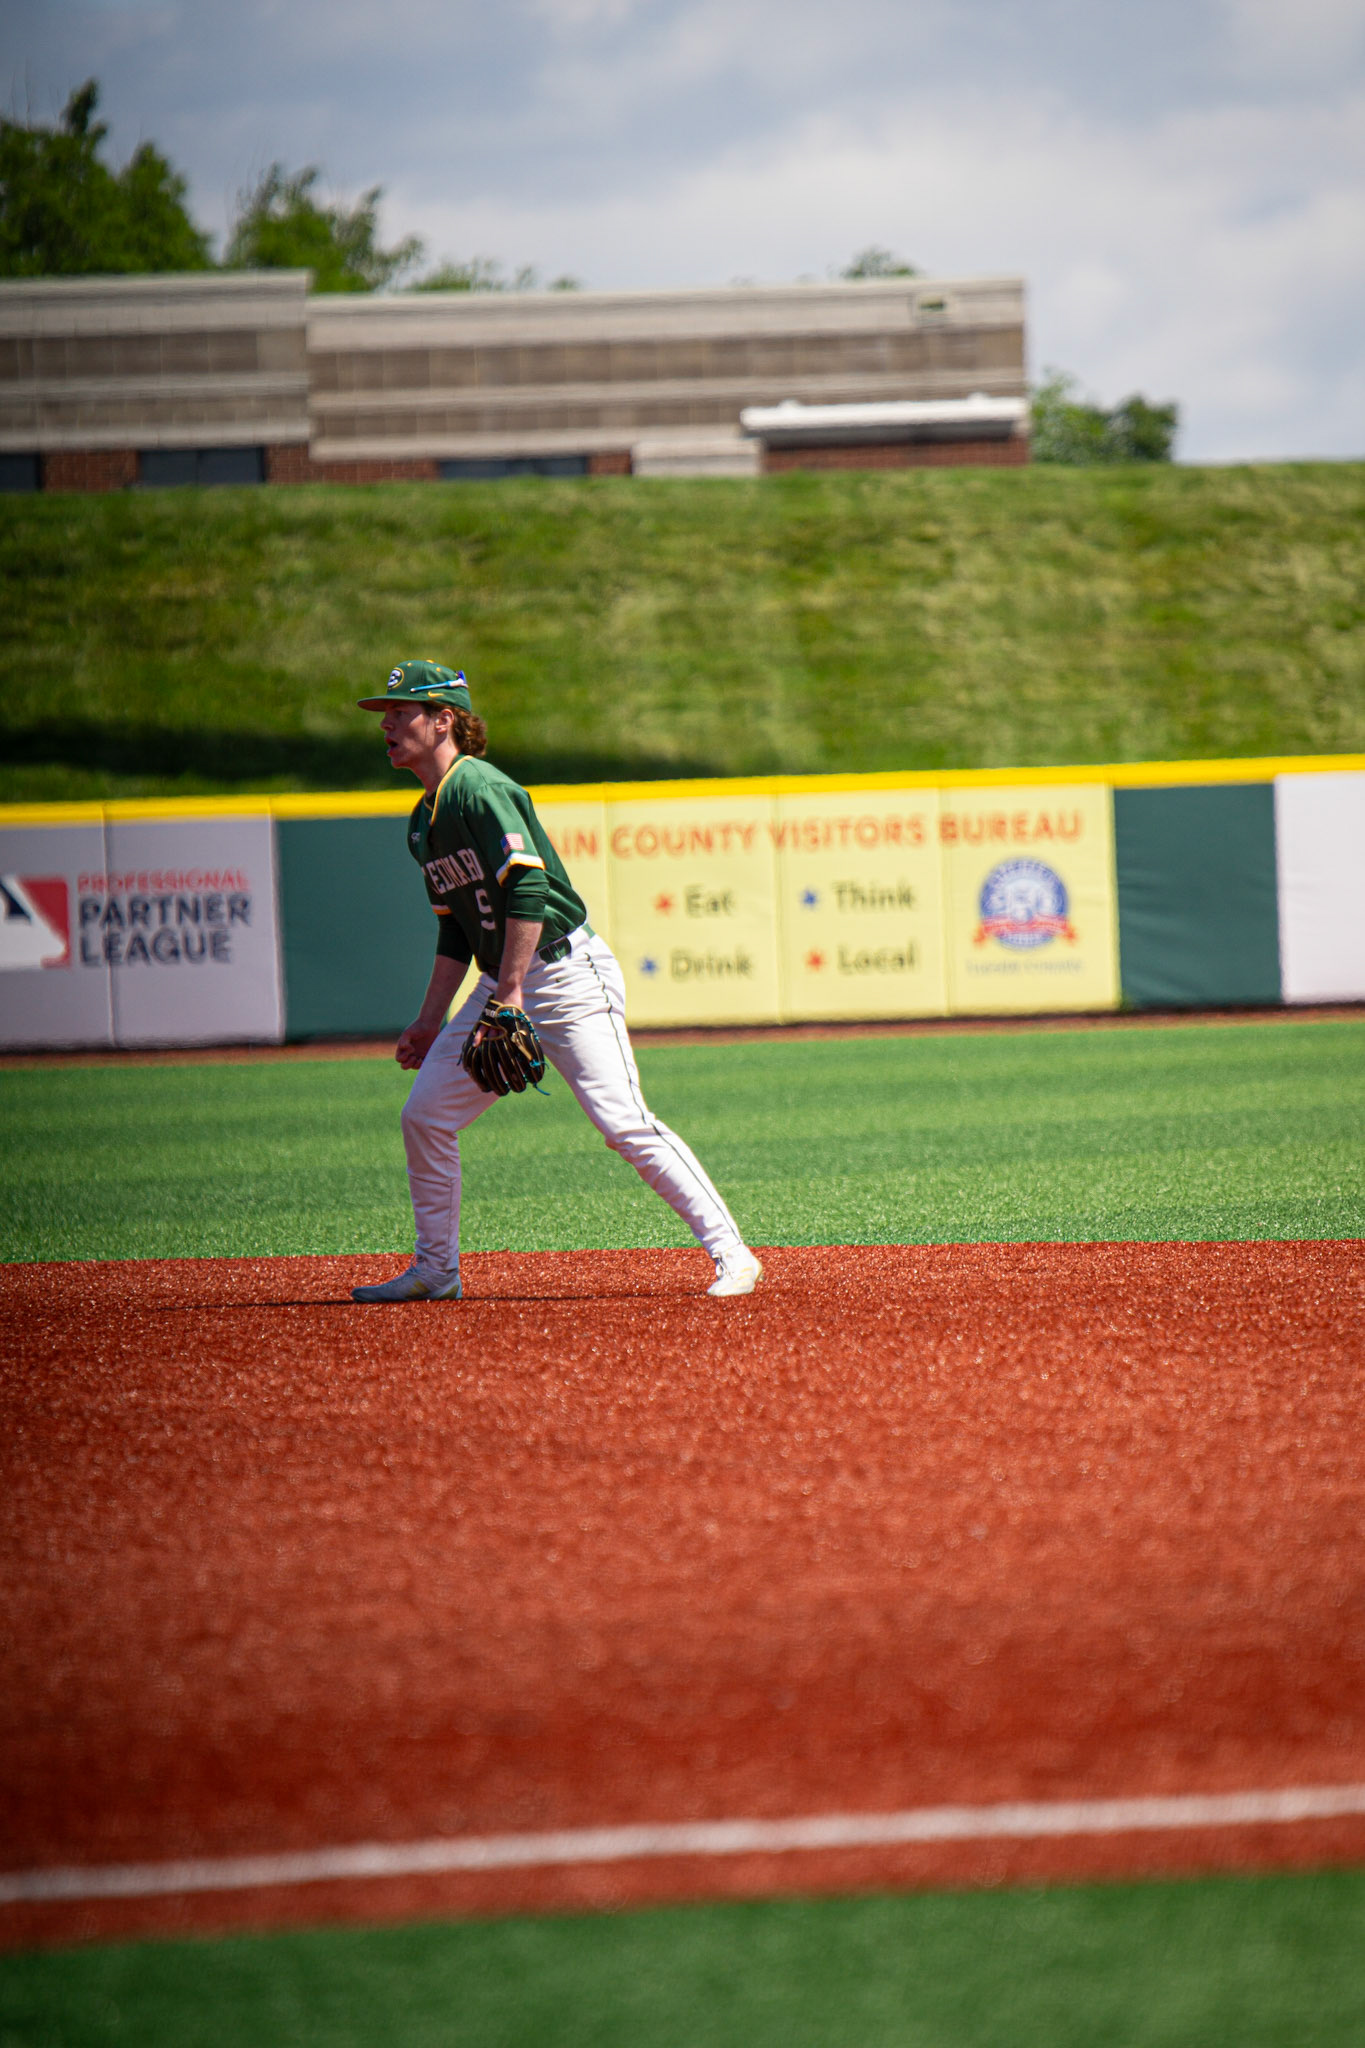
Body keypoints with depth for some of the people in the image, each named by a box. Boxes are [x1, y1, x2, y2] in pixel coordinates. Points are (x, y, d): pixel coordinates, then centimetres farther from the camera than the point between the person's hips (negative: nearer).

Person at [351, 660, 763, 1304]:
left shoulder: (480, 789, -14)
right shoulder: (423, 821, 15)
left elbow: (528, 887, -24)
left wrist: (510, 995, -27)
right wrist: (430, 1020, 19)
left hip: (567, 972, -9)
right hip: (502, 985, 9)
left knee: (624, 1122, -17)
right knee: (424, 1114, 4)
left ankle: (732, 1255, -14)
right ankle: (435, 1270, 17)